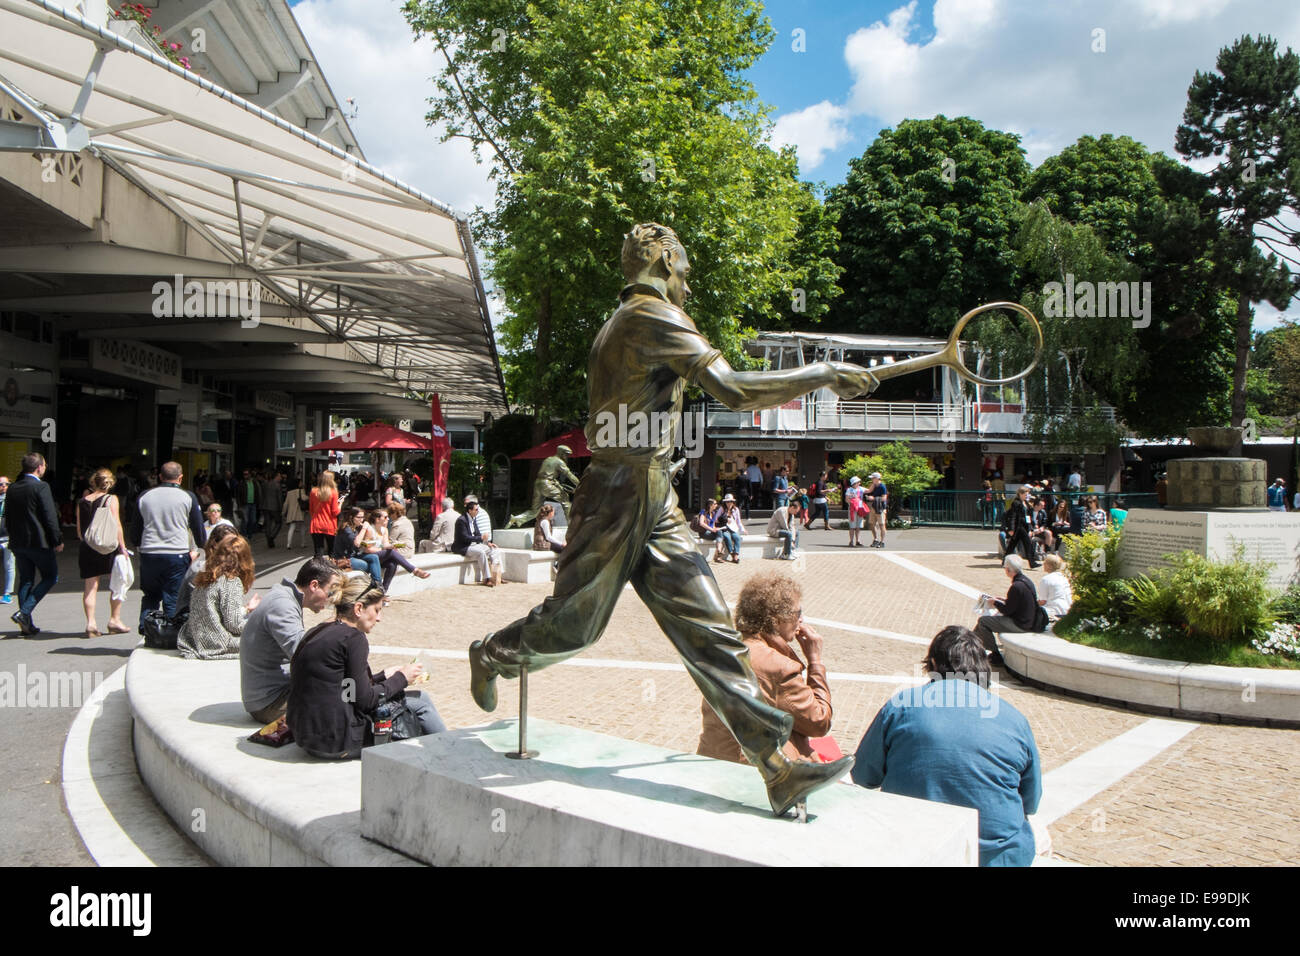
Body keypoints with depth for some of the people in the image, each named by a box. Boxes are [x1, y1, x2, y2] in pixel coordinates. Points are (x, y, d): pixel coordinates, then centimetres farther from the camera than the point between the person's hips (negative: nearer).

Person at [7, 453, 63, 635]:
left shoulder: (13, 488, 9)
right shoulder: (41, 487, -13)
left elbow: (7, 518, 14)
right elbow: (50, 516, -15)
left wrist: (14, 537, 21)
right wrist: (57, 540, -8)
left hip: (17, 543, 7)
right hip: (39, 542, -7)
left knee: (25, 581, 12)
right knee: (50, 577, 6)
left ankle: (26, 624, 12)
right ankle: (24, 612, -8)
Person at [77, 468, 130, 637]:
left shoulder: (82, 502, 8)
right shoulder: (111, 499, -4)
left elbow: (79, 530, 11)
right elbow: (116, 525, -10)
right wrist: (122, 547, -7)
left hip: (87, 547, 4)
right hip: (109, 547, -4)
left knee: (90, 587, 5)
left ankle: (90, 623, 1)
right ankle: (114, 620, 9)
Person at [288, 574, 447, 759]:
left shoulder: (317, 632, 11)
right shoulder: (353, 637, -15)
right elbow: (365, 700, -14)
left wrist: (384, 676, 19)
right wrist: (401, 678, -1)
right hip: (336, 743, -9)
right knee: (419, 701, 4)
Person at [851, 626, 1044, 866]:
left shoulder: (900, 705, -5)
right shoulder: (1015, 719, -1)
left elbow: (863, 776, 3)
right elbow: (1031, 803, 10)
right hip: (996, 857, 4)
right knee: (1036, 830, 32)